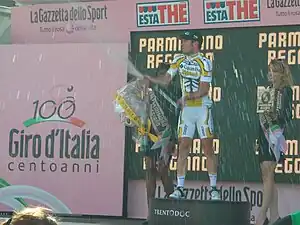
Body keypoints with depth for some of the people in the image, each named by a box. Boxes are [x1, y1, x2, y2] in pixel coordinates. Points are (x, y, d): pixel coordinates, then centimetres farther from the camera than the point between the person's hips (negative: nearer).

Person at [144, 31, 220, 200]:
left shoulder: (204, 62, -9)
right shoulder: (179, 60, 8)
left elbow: (204, 90, -15)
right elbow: (166, 80, 6)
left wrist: (188, 96, -28)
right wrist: (147, 78, -7)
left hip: (202, 108, -5)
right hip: (186, 109, 5)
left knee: (208, 148, -4)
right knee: (183, 147, 0)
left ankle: (214, 189, 1)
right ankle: (180, 189, 1)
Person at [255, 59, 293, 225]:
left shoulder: (286, 91, -2)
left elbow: (287, 115, -8)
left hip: (275, 135, -7)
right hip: (264, 135, 7)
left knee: (268, 173, -14)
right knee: (267, 176, 5)